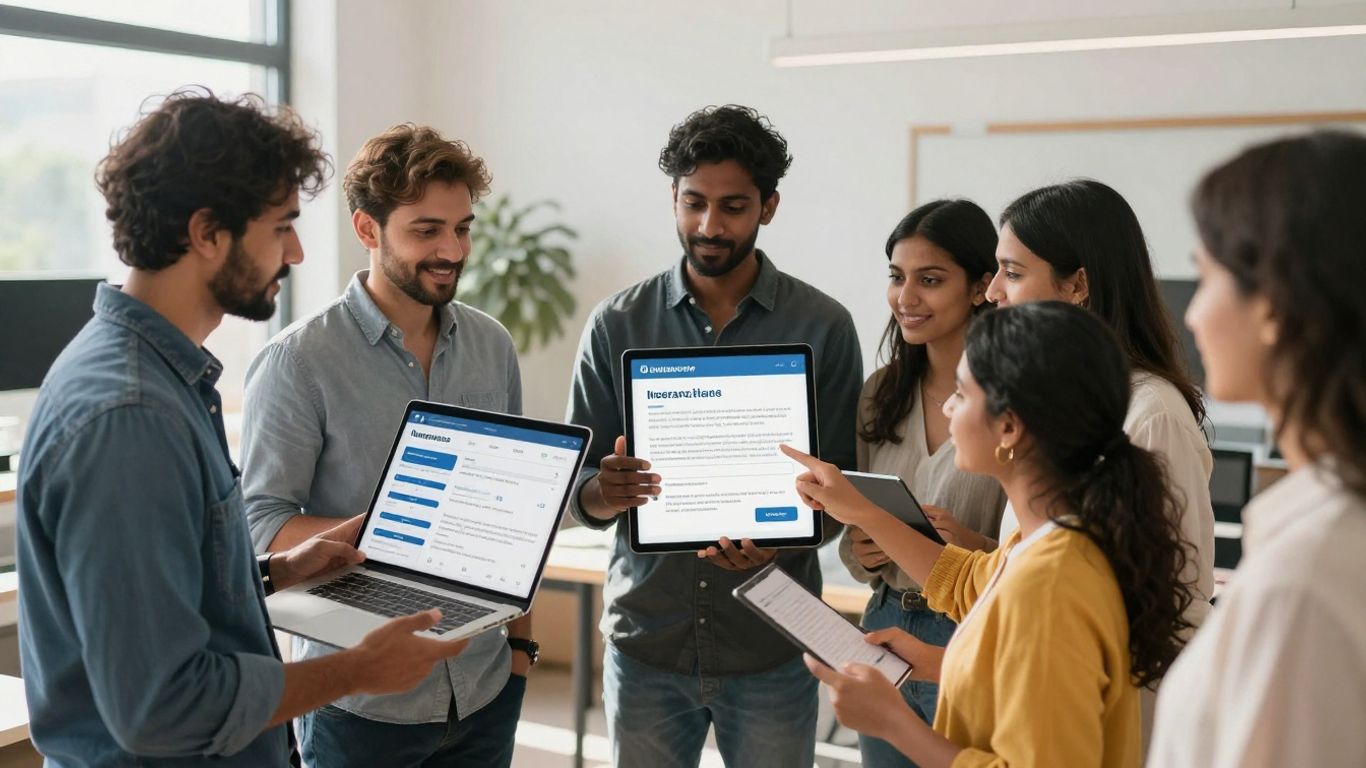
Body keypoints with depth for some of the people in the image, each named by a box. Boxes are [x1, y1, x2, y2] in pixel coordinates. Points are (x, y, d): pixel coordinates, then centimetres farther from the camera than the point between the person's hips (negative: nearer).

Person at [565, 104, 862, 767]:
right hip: (645, 640, 1)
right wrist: (607, 492, -22)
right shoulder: (616, 325, 1)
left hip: (770, 648, -1)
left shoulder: (822, 327, -3)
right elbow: (578, 493, 2)